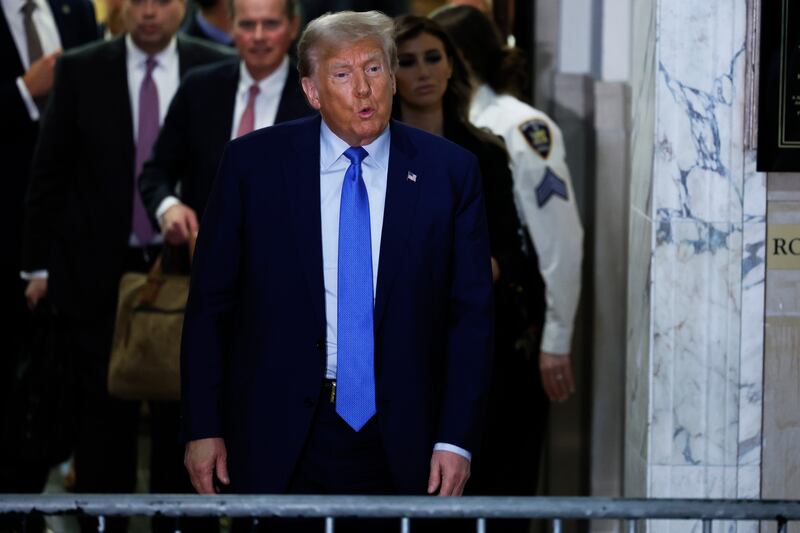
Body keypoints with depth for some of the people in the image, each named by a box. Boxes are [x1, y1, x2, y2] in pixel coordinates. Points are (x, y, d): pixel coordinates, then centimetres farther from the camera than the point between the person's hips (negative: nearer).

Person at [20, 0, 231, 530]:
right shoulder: (80, 71, 1)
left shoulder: (216, 70, 0)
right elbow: (49, 174, 4)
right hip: (100, 271, 0)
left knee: (181, 413, 5)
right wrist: (39, 264, 1)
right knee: (105, 412, 3)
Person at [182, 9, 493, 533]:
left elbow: (472, 313, 1)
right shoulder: (254, 162, -1)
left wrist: (457, 440, -6)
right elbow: (209, 304, 3)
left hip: (399, 445, 1)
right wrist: (202, 428, -2)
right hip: (279, 442, 0)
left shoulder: (449, 171, 0)